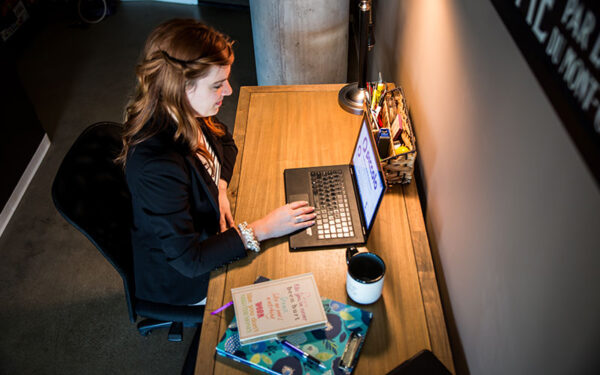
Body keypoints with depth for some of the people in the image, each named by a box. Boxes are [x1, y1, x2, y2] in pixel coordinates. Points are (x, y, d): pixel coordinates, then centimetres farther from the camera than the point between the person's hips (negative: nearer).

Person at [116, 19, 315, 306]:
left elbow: (226, 143, 7)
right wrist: (261, 230, -31)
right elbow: (189, 260, -33)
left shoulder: (187, 116, -16)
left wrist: (219, 188, -12)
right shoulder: (157, 168, -41)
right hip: (181, 278, -7)